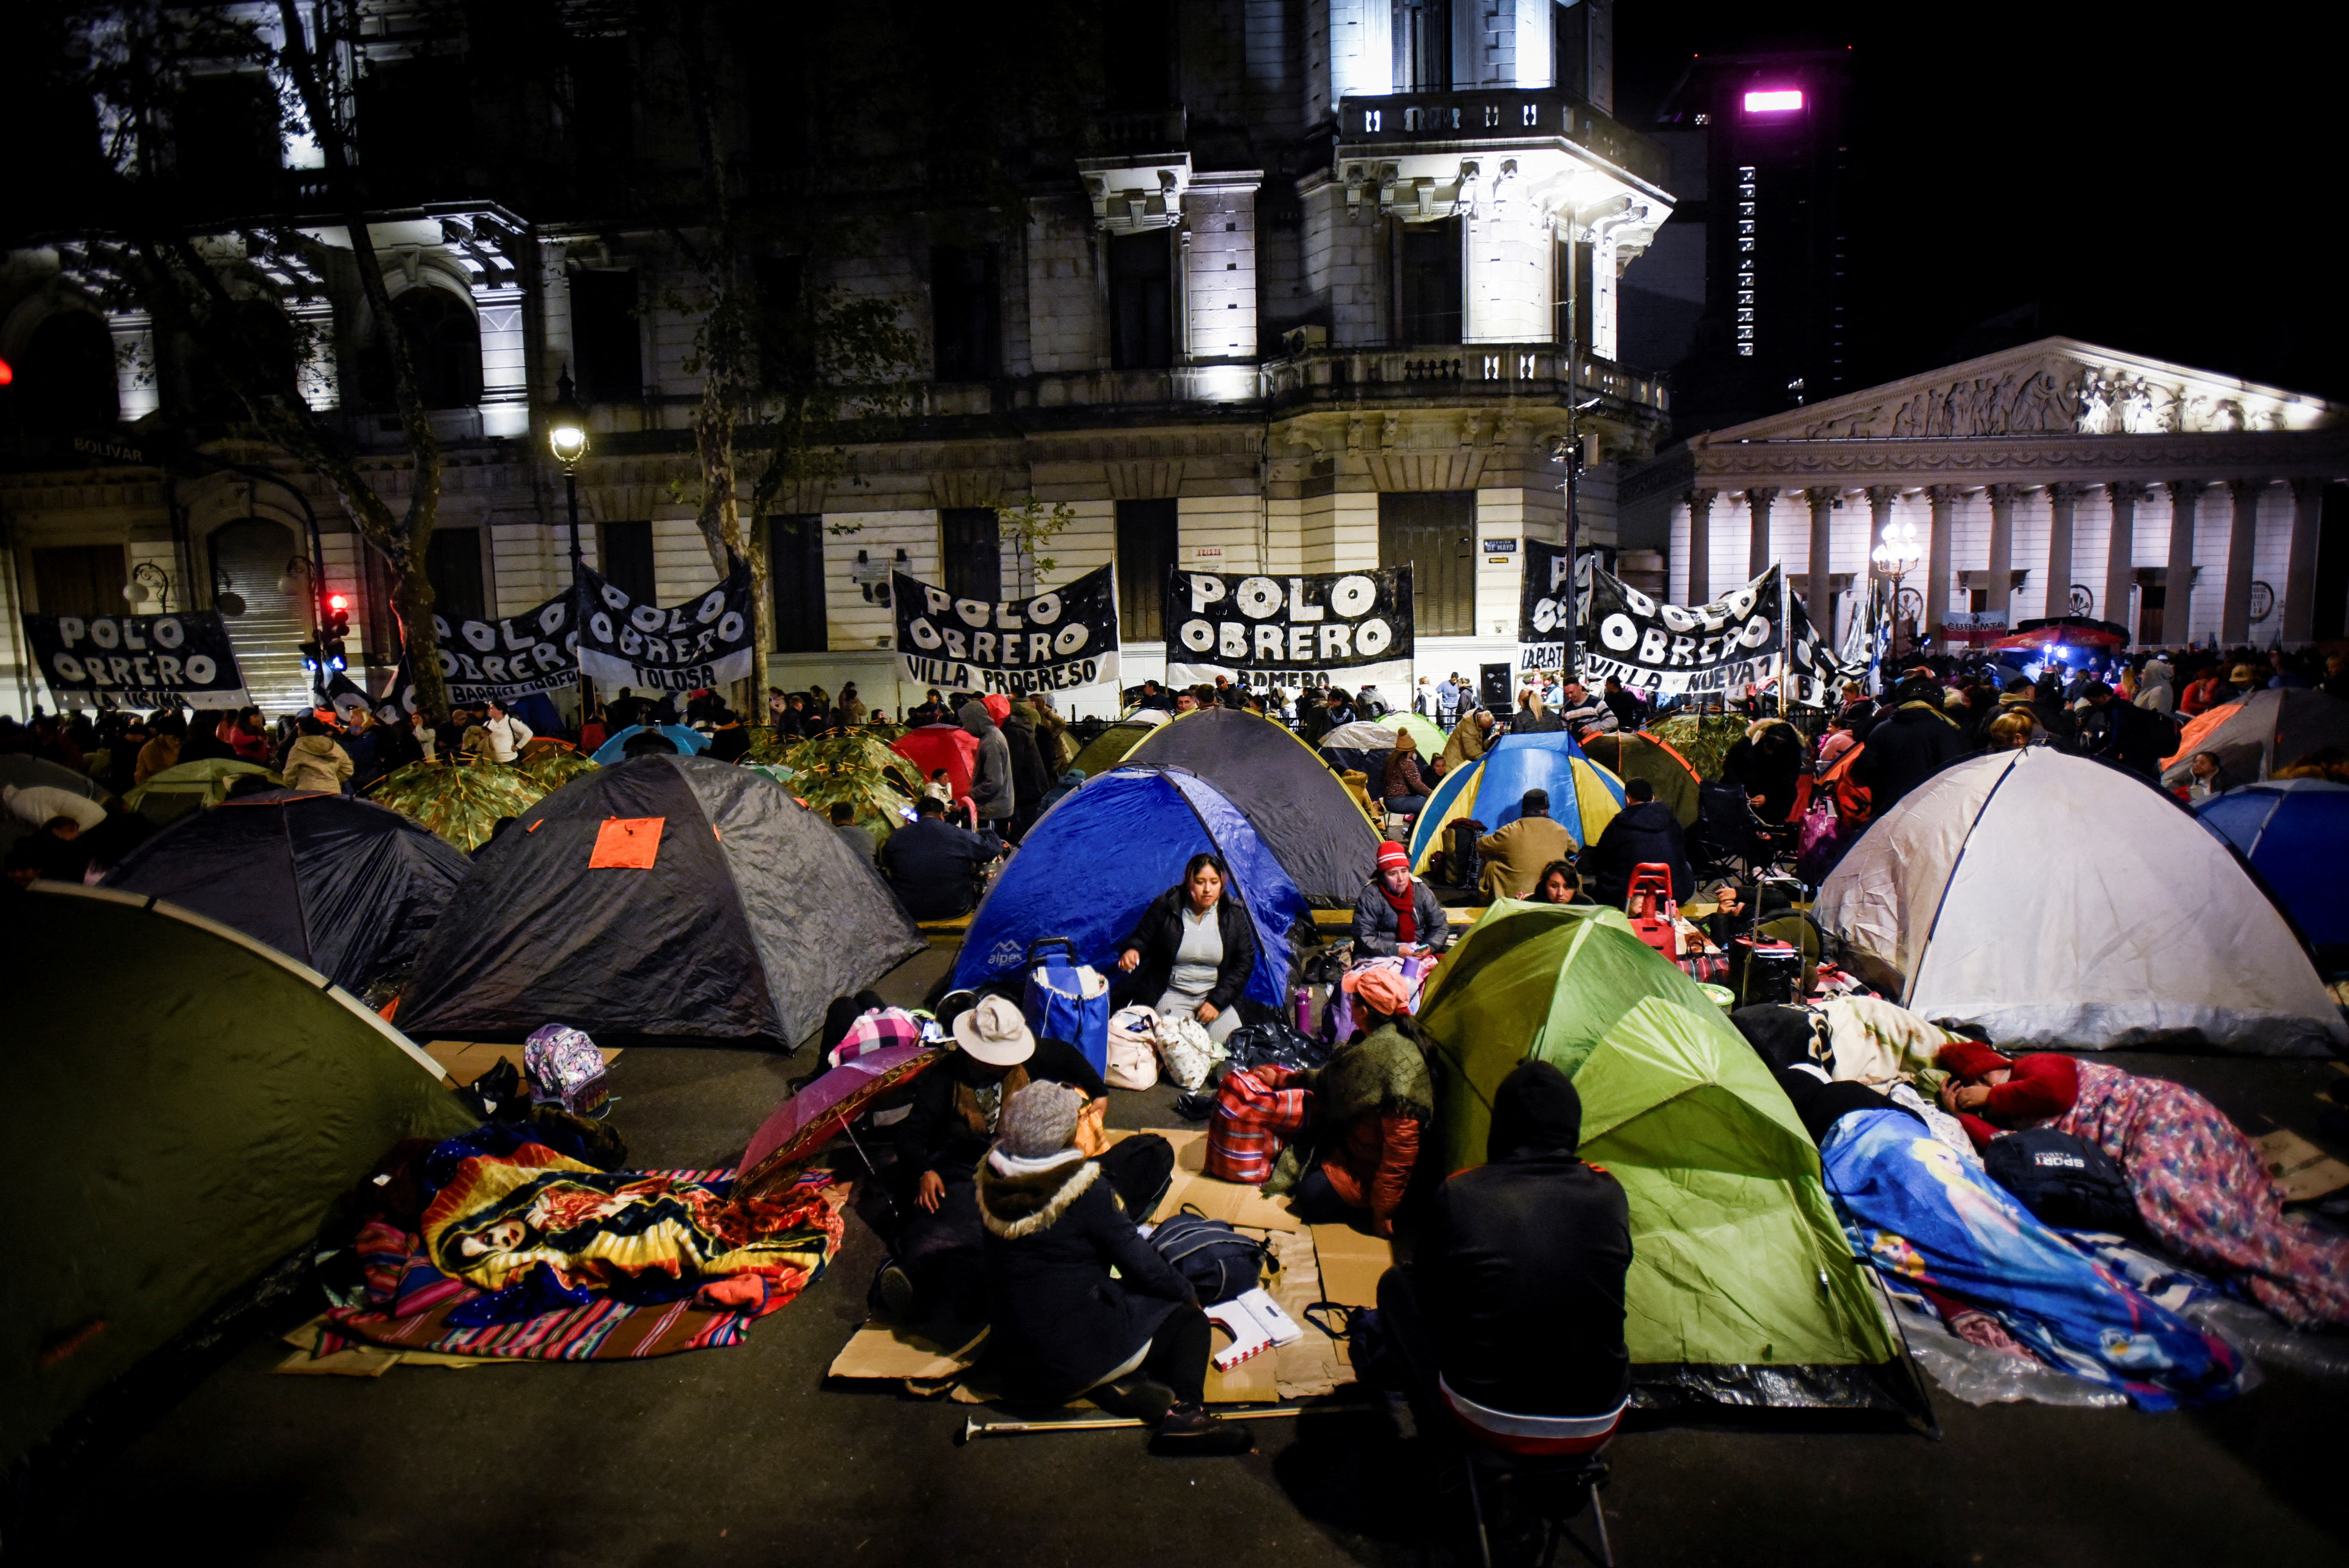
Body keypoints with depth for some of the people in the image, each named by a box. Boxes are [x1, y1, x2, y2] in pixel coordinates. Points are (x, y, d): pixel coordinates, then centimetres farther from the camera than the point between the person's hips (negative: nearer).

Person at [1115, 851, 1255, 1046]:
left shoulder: (1233, 914, -2)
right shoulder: (1165, 907, -7)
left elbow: (1244, 964, 1)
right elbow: (1141, 938, 4)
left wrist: (1217, 1001, -8)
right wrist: (1132, 951, -23)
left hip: (1218, 995, 2)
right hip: (1173, 993, -2)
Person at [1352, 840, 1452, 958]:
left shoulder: (1422, 892, 4)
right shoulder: (1370, 898, -9)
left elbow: (1441, 926, 10)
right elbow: (1364, 938, -14)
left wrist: (1429, 947, -12)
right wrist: (1397, 951, -25)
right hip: (1383, 957, -4)